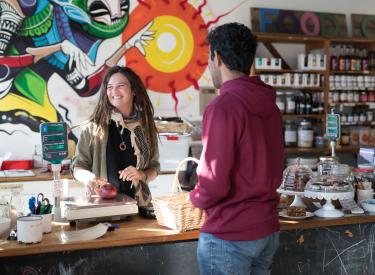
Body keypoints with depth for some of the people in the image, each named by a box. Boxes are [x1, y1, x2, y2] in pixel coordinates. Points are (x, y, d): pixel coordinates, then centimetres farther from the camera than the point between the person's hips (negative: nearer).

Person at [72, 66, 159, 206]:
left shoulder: (145, 128, 7)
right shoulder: (93, 128, 2)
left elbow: (154, 168, 14)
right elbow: (78, 166, 6)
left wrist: (141, 175, -7)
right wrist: (87, 176, -15)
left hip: (137, 204, 1)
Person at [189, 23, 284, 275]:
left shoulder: (222, 107, -19)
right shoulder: (271, 106, 5)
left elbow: (213, 186, -20)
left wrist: (194, 197, 0)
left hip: (230, 235, -7)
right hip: (268, 229, 7)